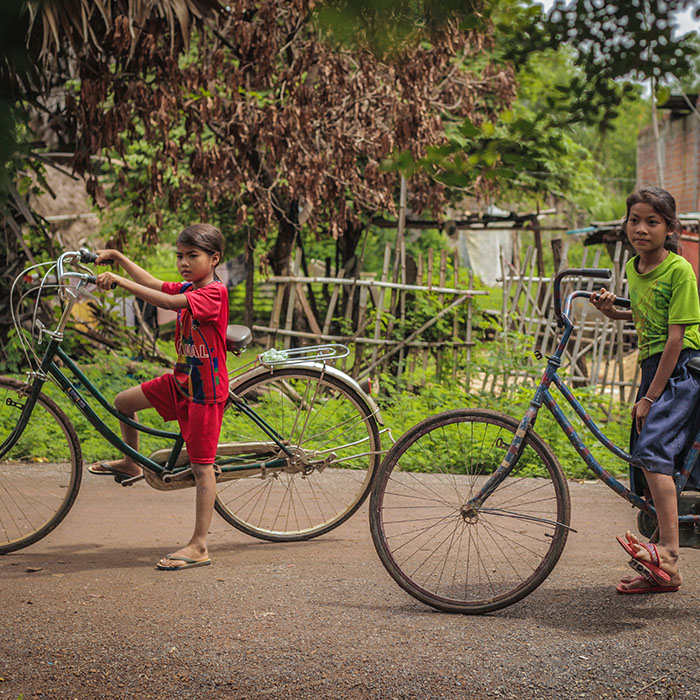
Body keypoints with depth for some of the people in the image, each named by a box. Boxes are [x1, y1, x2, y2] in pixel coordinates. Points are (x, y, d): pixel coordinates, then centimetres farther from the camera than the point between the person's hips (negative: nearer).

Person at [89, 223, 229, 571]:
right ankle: (131, 463, 39)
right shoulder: (187, 289, 7)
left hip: (205, 389, -9)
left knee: (201, 465, -6)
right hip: (181, 380, 9)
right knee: (124, 401, 16)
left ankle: (199, 546, -3)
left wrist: (119, 281, -31)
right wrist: (118, 257, 12)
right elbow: (153, 283, 19)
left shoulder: (214, 293, -20)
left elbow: (166, 302, -32)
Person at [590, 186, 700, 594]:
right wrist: (614, 312, 6)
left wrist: (650, 396, -17)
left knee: (653, 447, -25)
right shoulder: (634, 269, 10)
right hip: (653, 365, 8)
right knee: (648, 462, 6)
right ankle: (662, 572, 12)